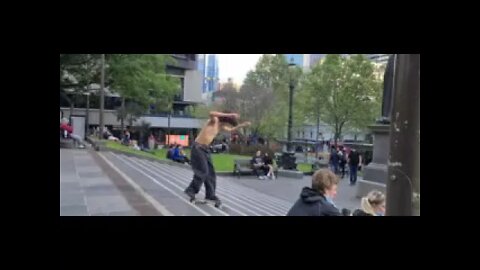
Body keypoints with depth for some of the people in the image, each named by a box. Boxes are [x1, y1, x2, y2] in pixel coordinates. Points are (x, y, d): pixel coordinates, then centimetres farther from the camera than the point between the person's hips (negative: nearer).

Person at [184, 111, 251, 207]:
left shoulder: (221, 126, 12)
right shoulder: (214, 120, -13)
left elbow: (230, 130, 33)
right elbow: (211, 114, -39)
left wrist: (242, 125, 25)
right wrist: (228, 115, -38)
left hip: (205, 149, 9)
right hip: (198, 147, -9)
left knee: (211, 172, 7)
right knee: (203, 171, -11)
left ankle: (210, 194, 16)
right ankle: (191, 190, 3)